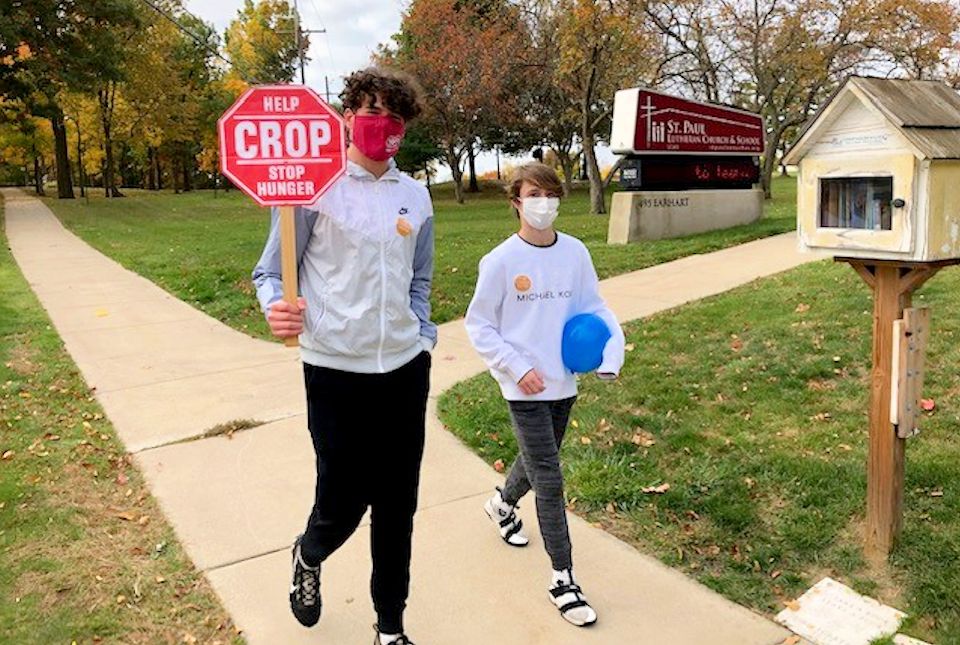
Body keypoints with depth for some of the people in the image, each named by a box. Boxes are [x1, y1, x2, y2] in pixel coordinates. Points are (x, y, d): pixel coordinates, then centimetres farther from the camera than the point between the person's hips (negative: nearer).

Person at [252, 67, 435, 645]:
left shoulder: (416, 196, 9)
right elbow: (270, 272, -4)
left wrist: (423, 340, 12)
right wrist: (275, 307, -24)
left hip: (406, 370, 4)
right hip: (336, 371, -4)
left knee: (398, 508, 12)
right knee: (342, 504, 4)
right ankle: (309, 556, 42)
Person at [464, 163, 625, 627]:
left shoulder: (575, 252, -1)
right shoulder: (500, 261, -12)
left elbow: (593, 308, 6)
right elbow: (478, 326, -7)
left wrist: (612, 349, -12)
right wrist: (519, 368, -14)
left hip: (563, 383, 5)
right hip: (524, 389, -5)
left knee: (538, 460, 24)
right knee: (549, 480, -3)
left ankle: (502, 503, 56)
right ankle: (562, 580, 12)